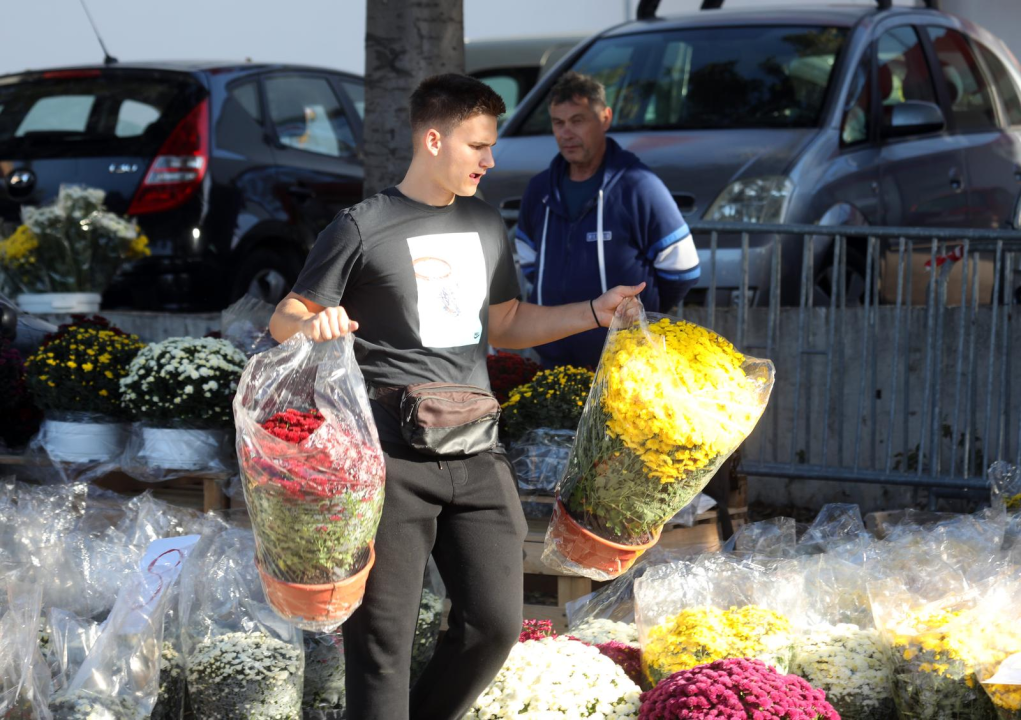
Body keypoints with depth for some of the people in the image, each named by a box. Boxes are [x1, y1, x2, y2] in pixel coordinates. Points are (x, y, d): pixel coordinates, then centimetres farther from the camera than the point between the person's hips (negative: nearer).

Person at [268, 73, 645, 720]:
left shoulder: (487, 227, 16)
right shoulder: (364, 228, -3)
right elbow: (284, 321, -1)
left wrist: (596, 312, 16)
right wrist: (316, 326, -24)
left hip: (477, 453, 6)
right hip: (393, 459, -6)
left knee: (495, 622, 4)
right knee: (385, 634, -3)